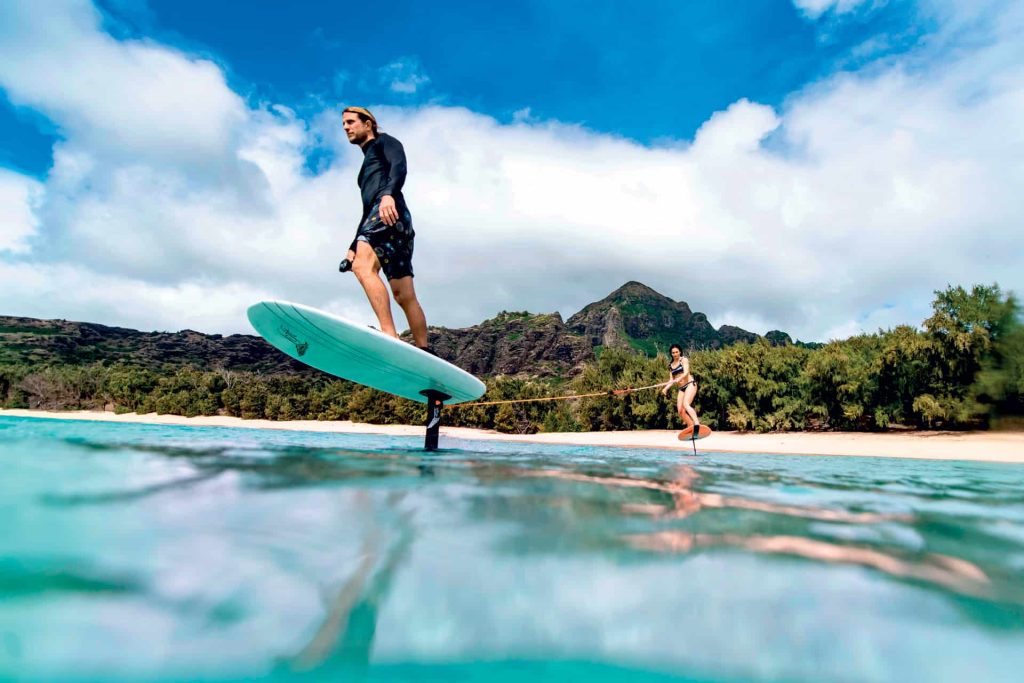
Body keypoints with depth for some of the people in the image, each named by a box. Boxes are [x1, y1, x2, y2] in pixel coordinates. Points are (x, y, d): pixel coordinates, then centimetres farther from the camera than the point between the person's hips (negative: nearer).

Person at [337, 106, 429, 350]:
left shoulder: (383, 141, 17)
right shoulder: (367, 165, 39)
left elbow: (399, 165, -7)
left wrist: (388, 193, -28)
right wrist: (353, 247, 30)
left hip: (391, 212, -9)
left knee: (363, 266, -31)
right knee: (404, 295, 1)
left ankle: (390, 336, -45)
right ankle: (424, 354, 1)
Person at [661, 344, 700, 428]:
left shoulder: (684, 359, 0)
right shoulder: (671, 365, 15)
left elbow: (686, 372, -16)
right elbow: (671, 380, 12)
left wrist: (678, 379, -35)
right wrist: (666, 388, -6)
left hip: (690, 384, -6)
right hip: (681, 388, 6)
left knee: (686, 404, -28)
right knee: (680, 410, -4)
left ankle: (697, 423, -38)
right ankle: (692, 427, 5)